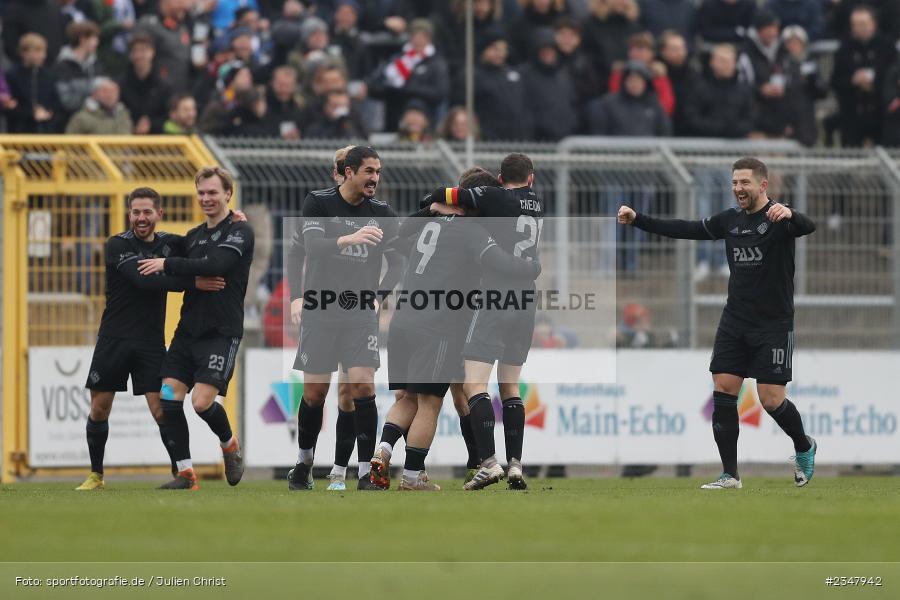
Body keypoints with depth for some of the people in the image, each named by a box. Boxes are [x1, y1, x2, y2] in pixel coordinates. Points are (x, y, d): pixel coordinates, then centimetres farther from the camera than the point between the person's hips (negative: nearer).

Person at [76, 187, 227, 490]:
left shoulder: (170, 243, 5)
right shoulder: (117, 245, -8)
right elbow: (143, 280, -22)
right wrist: (193, 282, -28)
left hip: (151, 343, 1)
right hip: (113, 339, -1)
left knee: (161, 409, -9)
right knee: (99, 409, 3)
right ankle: (96, 475, 18)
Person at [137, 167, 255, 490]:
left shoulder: (239, 232, -6)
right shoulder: (194, 236, 16)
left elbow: (216, 265, -22)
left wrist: (167, 264, -19)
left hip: (221, 331, -7)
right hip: (188, 330, 7)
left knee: (202, 401, -15)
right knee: (169, 397, -5)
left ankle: (230, 445, 16)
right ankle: (185, 472, 3)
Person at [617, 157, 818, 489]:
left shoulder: (779, 217, -11)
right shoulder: (729, 220, 7)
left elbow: (808, 226, -31)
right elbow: (685, 229, 10)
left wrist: (790, 215, -54)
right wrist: (637, 220, 3)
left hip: (773, 325, -6)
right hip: (734, 322, 6)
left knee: (772, 400, -7)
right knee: (723, 391, -4)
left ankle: (804, 447, 24)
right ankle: (730, 475, 1)